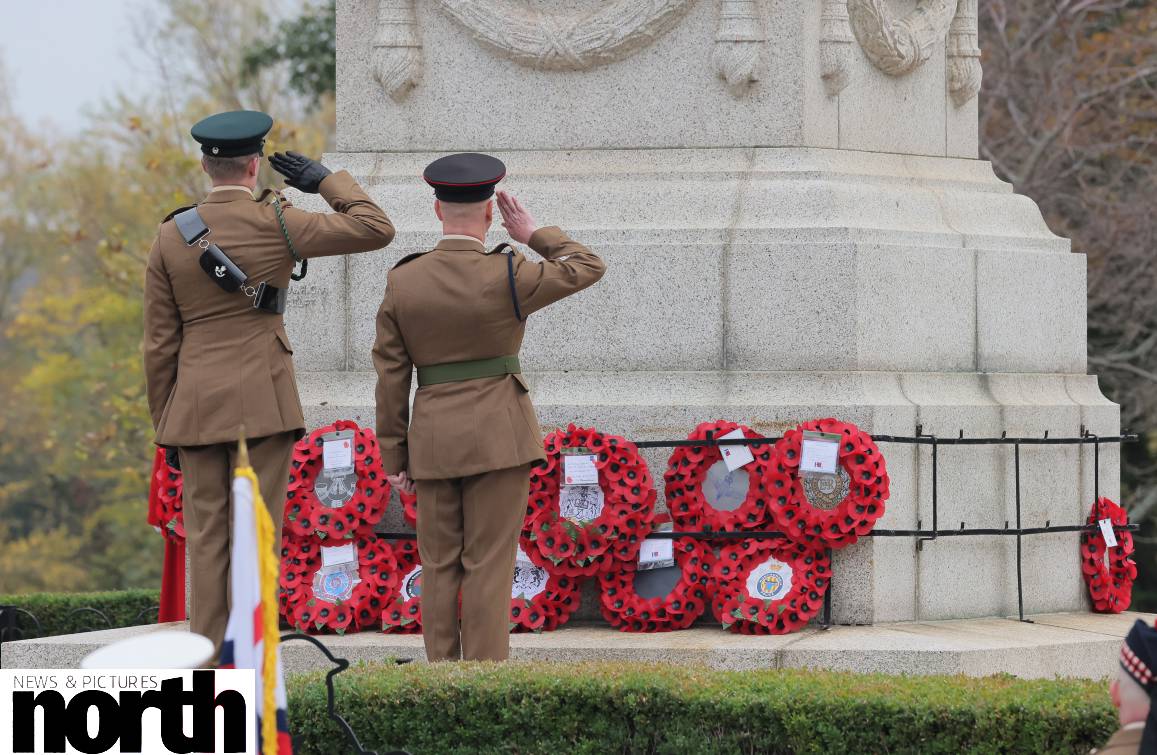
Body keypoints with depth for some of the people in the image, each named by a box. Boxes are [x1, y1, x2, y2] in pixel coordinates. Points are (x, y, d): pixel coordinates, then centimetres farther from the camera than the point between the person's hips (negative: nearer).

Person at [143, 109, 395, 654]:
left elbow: (159, 344, 4)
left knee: (205, 539, 6)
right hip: (263, 403, -3)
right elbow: (377, 230, -4)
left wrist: (165, 427, 12)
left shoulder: (170, 237, 1)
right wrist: (323, 179, 6)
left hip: (195, 404, 3)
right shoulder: (275, 224, -7)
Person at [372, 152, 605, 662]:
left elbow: (390, 376, 1)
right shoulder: (506, 278, -13)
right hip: (498, 436, -3)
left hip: (434, 440, 3)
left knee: (440, 568, 11)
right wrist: (535, 235, 12)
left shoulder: (402, 283, -3)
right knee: (489, 566, -1)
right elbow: (588, 269, 0)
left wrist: (394, 456, 8)